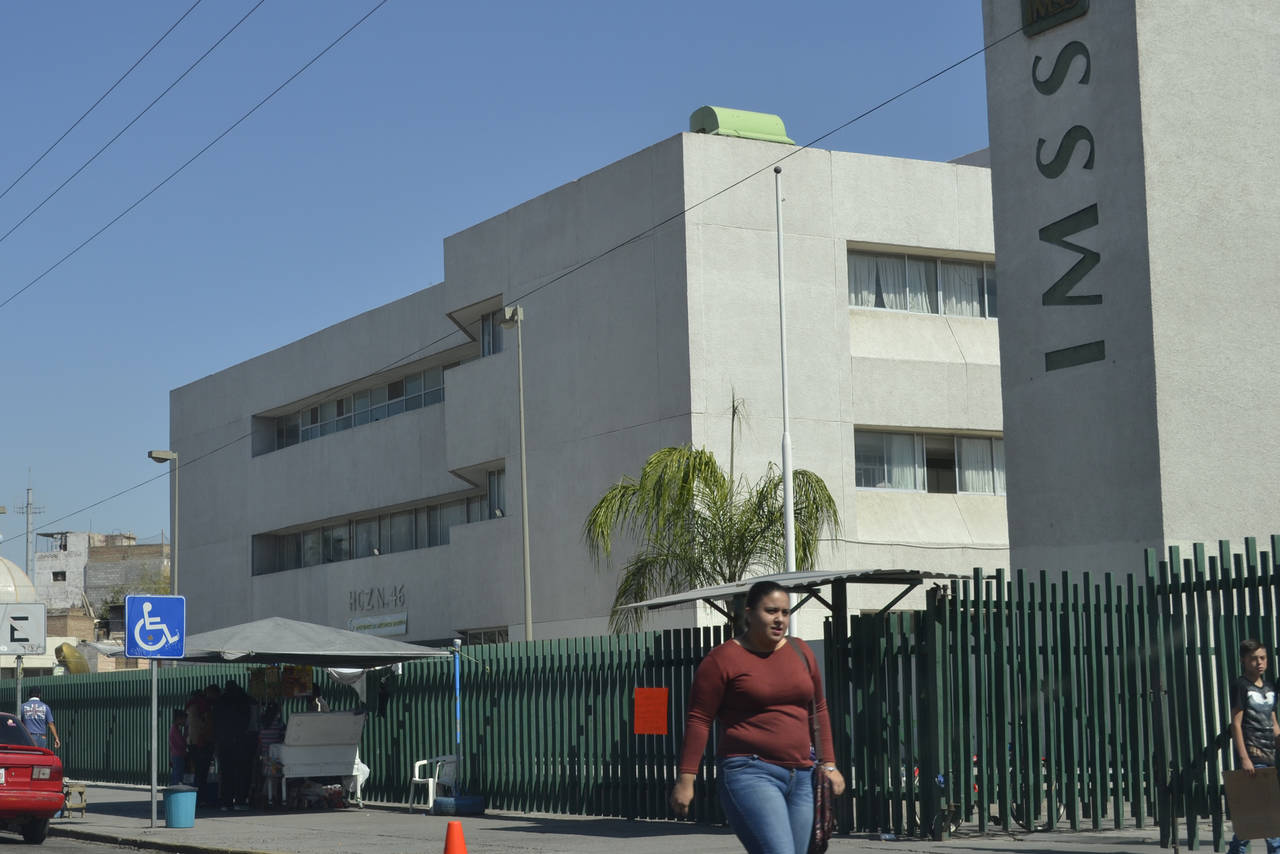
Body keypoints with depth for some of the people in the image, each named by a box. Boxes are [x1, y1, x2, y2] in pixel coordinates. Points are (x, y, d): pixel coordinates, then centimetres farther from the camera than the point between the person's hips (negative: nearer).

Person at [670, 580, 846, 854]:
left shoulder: (801, 652, 12)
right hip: (750, 774, -6)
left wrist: (828, 765, 17)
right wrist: (685, 779, -7)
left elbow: (818, 710, 21)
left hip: (801, 777, 6)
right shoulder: (723, 659, -4)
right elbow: (699, 720, -4)